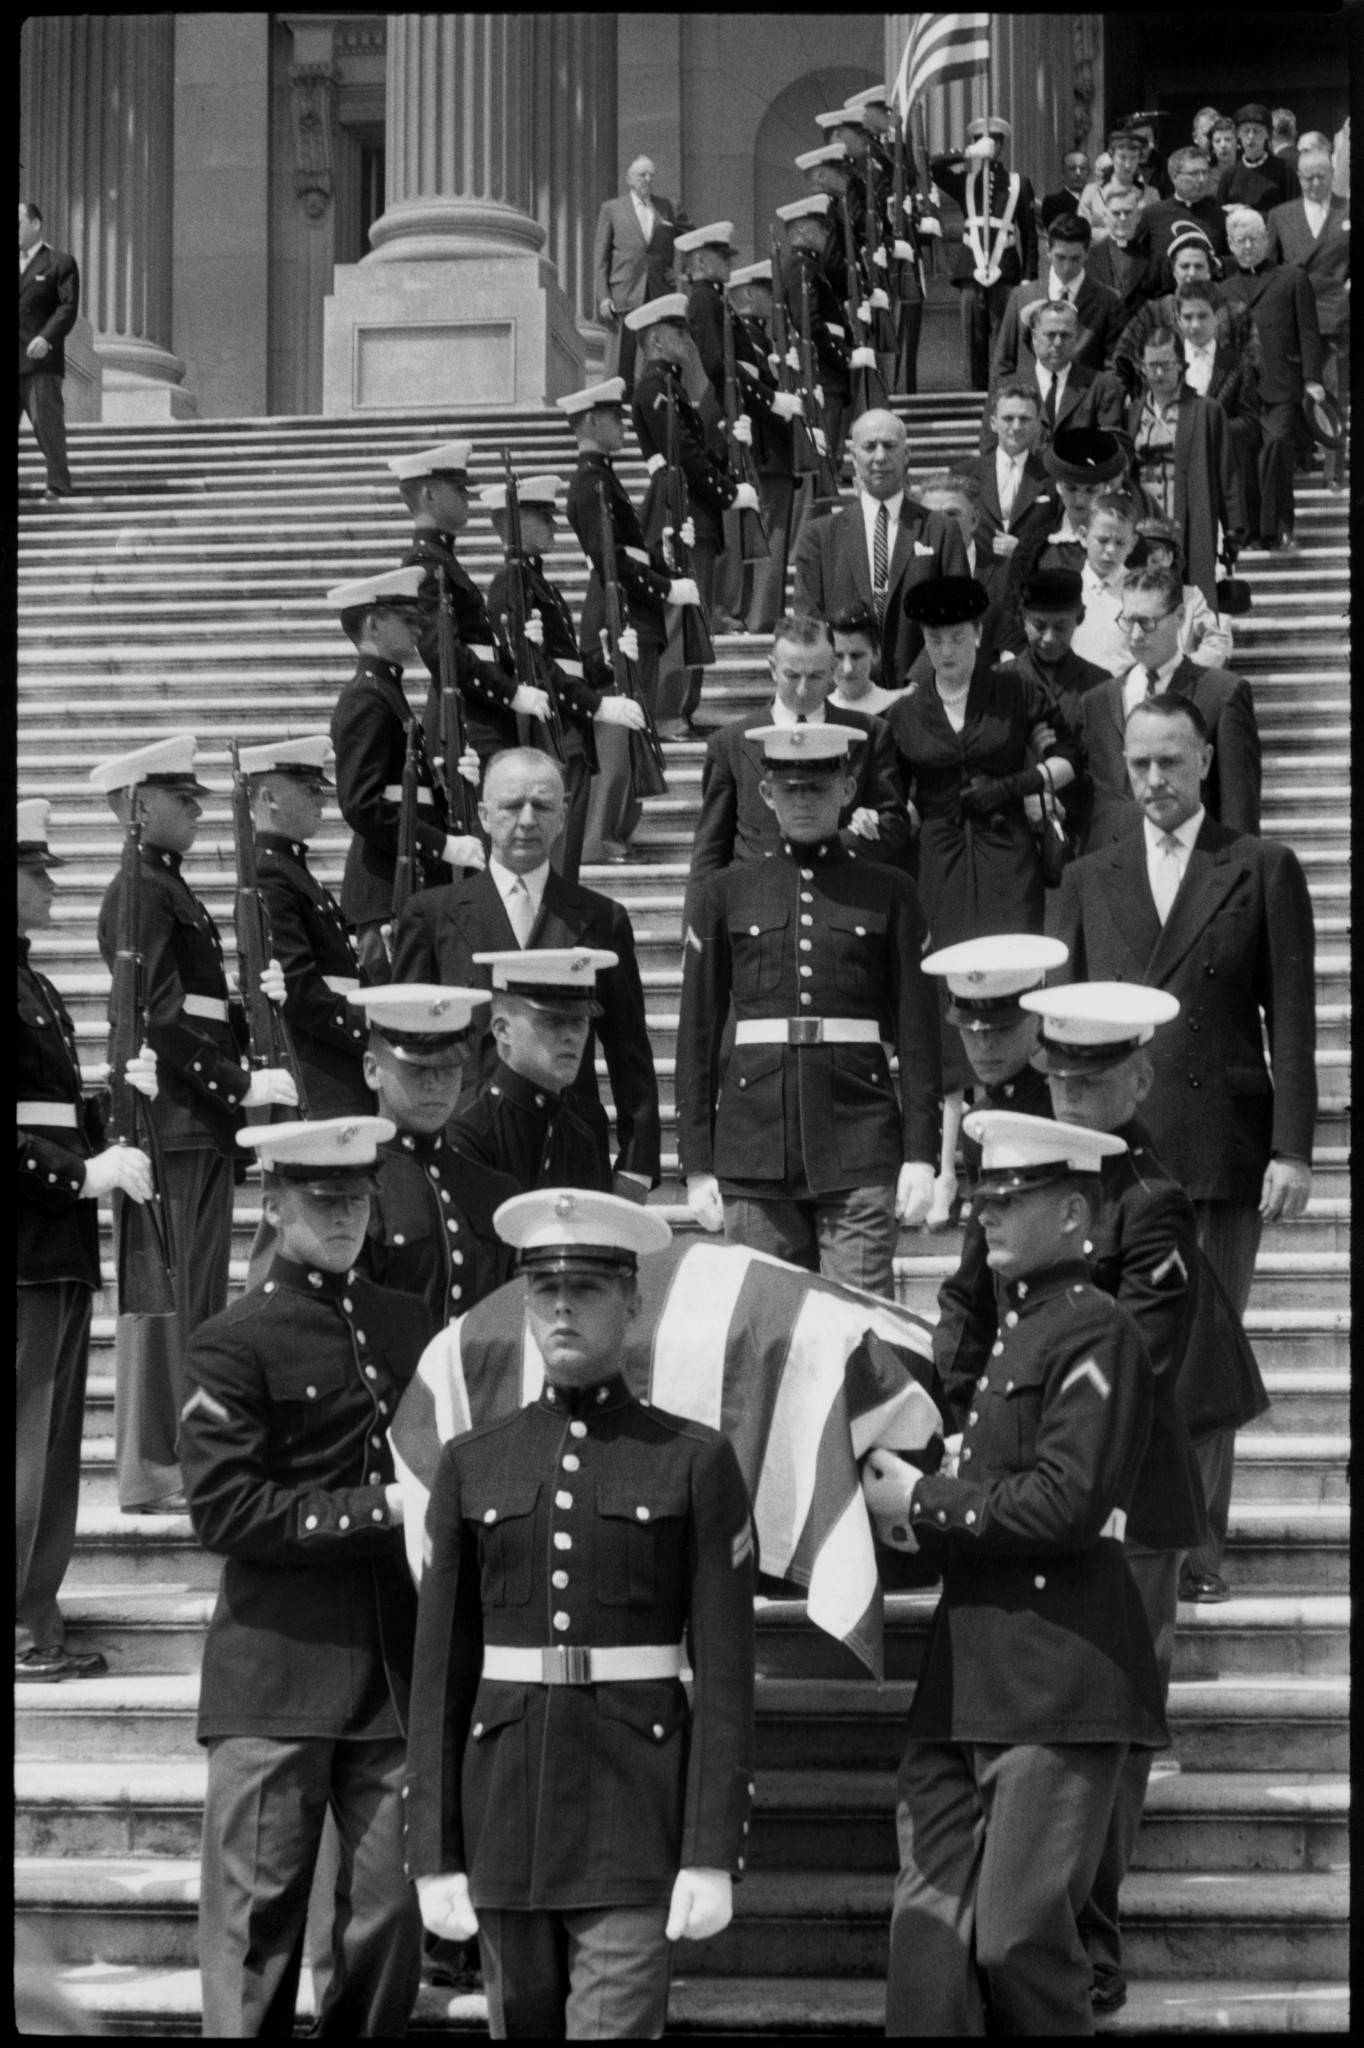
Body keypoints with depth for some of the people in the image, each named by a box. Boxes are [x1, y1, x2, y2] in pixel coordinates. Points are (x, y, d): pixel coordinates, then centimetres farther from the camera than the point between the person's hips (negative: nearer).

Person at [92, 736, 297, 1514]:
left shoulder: (172, 890, 18)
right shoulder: (140, 893, -12)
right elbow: (158, 1019, -18)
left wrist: (255, 1003, 3)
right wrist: (241, 1084, -19)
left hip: (201, 1124, 10)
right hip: (168, 1121, -10)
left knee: (198, 1296, 11)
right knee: (166, 1292, -6)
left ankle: (190, 1457, 16)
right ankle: (155, 1469, -3)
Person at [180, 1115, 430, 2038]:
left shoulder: (409, 1323, 14)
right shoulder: (233, 1345, -3)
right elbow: (224, 1510, -12)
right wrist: (378, 1510, -14)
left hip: (398, 1665, 5)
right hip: (278, 1672, -5)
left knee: (394, 1909, 5)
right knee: (259, 1912, -1)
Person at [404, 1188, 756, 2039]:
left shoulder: (696, 1461, -1)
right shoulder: (473, 1464, 8)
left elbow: (726, 1673, -4)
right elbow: (440, 1674, 7)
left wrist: (714, 1855, -10)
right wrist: (435, 1854, 2)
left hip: (635, 1817, -3)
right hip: (506, 1804, 4)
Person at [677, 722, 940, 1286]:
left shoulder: (889, 894, 7)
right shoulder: (723, 895, 9)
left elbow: (917, 1031, 5)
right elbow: (696, 1035, 9)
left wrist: (920, 1156, -2)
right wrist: (697, 1165, 4)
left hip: (859, 1152, -1)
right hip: (754, 1149, 1)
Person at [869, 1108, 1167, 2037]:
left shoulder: (1096, 1331, -8)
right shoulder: (1012, 1326, 20)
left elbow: (1066, 1502, -18)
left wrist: (924, 1503, -10)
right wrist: (919, 1505, 9)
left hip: (1059, 1677, -9)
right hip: (971, 1679, 9)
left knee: (1019, 1935, -8)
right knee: (931, 1928, 4)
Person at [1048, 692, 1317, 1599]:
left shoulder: (1265, 870, 5)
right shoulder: (1089, 880, 13)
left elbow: (1292, 1020, 2)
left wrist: (1293, 1149, -6)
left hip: (1223, 1147, -2)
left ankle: (1199, 1546, 7)